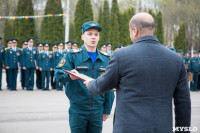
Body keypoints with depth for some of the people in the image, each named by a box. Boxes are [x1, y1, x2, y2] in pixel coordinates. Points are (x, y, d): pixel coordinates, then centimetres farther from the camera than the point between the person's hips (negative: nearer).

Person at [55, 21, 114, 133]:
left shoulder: (105, 59, 8)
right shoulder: (73, 55, -2)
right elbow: (58, 74, -11)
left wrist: (107, 109, 8)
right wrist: (69, 75, -33)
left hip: (98, 110, 3)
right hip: (78, 109, -3)